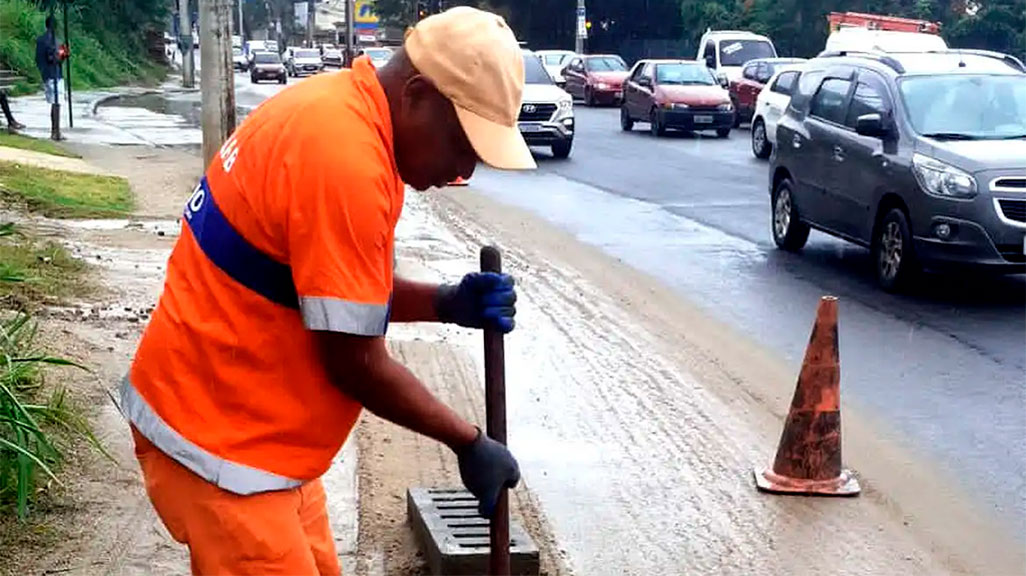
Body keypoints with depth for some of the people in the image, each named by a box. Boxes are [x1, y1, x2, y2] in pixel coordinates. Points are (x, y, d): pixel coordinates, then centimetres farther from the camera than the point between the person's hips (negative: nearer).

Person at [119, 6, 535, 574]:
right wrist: (468, 441, -9)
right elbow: (355, 364, -21)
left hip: (248, 420, 10)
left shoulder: (343, 109, 3)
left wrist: (446, 303, -4)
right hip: (214, 432, -10)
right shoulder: (345, 158, -27)